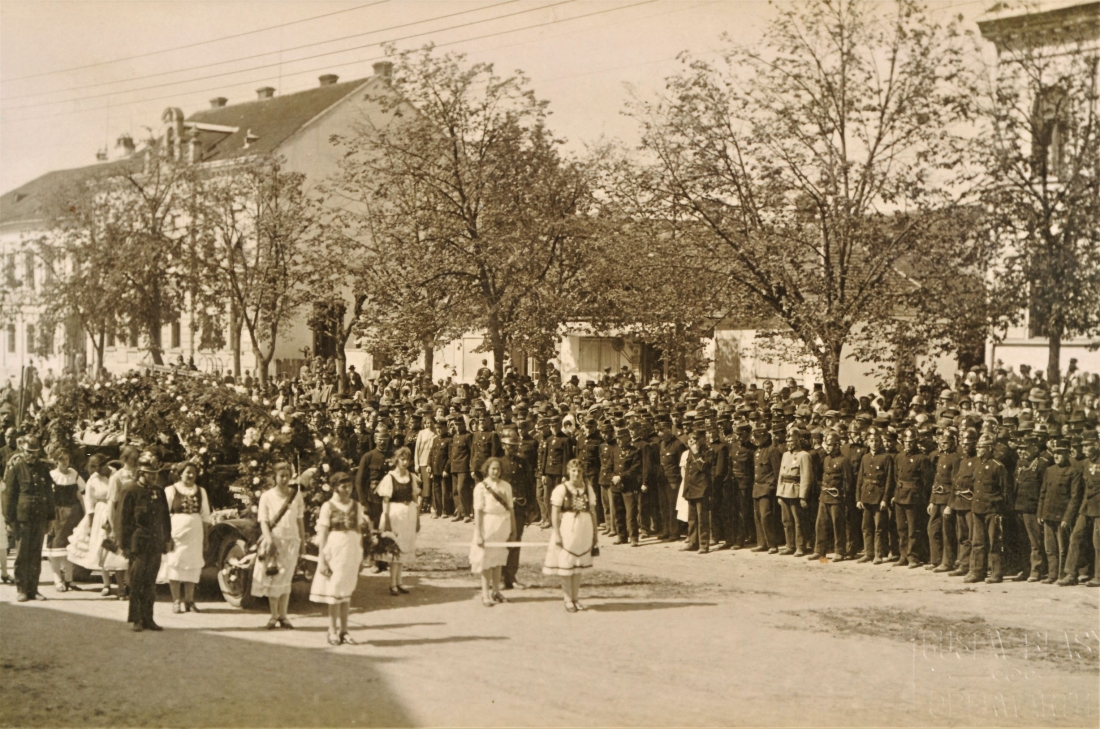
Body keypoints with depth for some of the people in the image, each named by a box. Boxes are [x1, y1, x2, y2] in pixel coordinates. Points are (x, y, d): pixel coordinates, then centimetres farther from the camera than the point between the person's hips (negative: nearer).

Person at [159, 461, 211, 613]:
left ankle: (189, 600, 12)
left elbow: (205, 515, 13)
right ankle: (176, 601, 5)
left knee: (192, 567, 3)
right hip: (176, 532, -3)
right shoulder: (171, 490, 0)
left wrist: (205, 535, 7)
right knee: (175, 565, -3)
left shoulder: (200, 491, 12)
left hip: (194, 534, 3)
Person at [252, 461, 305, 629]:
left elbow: (300, 519, 12)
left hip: (291, 541, 1)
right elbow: (263, 520, -4)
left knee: (285, 579, 2)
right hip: (273, 540, -1)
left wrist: (303, 539, 9)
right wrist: (268, 538, -19)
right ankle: (274, 616, 10)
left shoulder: (296, 494, 6)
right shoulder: (267, 496, 0)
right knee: (273, 579, 1)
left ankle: (283, 616, 8)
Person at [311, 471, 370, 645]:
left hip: (352, 551, 4)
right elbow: (322, 534, -4)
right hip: (335, 550, -4)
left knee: (347, 591, 6)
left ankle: (343, 630, 11)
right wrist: (322, 560, -8)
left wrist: (360, 557, 11)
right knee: (335, 590, -2)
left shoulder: (357, 506, 9)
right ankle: (333, 631, 5)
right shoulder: (328, 506, -2)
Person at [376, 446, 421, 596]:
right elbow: (385, 501, -9)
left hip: (409, 515, 5)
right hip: (395, 514, -5)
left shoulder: (412, 477, 5)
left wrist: (417, 517, 6)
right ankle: (393, 584, 6)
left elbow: (415, 498, 10)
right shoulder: (389, 478, -9)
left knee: (405, 547, 10)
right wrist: (386, 521, -13)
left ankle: (398, 582, 20)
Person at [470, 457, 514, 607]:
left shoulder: (506, 486, 5)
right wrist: (478, 534, -13)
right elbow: (478, 511, -10)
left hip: (503, 526, 4)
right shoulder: (481, 487, -8)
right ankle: (485, 594, 11)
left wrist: (513, 529, 9)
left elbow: (511, 508, 9)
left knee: (498, 560, 12)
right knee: (486, 560, 2)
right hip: (488, 526, -4)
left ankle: (496, 591, 24)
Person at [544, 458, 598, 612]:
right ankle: (568, 599, 14)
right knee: (566, 565, 2)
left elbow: (592, 511, 8)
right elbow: (554, 513, -9)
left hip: (583, 530, 4)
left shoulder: (588, 488, 5)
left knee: (578, 564, 11)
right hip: (567, 529, -4)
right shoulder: (561, 489, -8)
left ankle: (575, 598, 20)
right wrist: (556, 534, -14)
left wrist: (595, 533, 7)